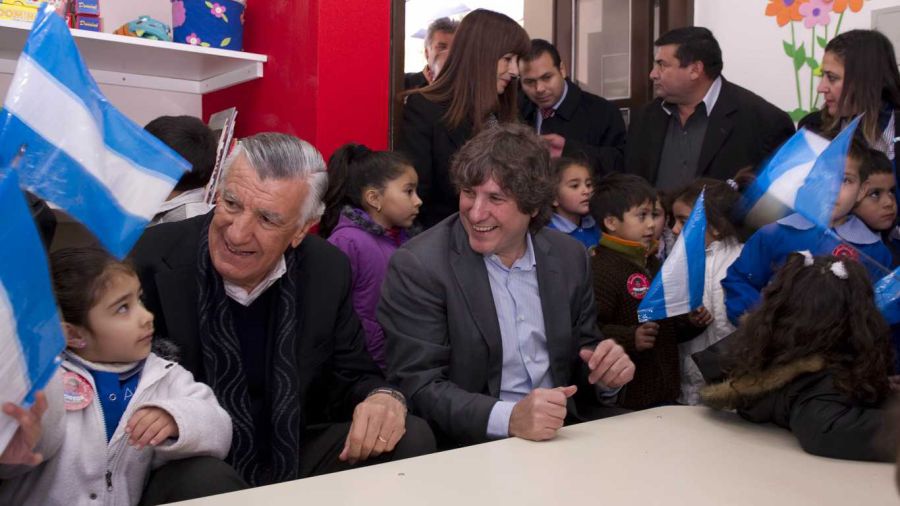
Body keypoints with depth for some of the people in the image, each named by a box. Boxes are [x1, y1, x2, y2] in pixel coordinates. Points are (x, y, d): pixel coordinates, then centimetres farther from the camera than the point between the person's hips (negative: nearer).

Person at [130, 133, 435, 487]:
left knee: (411, 440, -13)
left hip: (295, 456, 5)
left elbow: (352, 376, 4)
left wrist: (383, 398, -20)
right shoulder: (151, 262, -16)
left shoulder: (329, 271, -6)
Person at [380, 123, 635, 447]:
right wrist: (508, 418, -27)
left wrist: (607, 374, -8)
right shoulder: (417, 267, -10)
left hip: (565, 434, 4)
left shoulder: (569, 256, 4)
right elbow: (417, 385, -13)